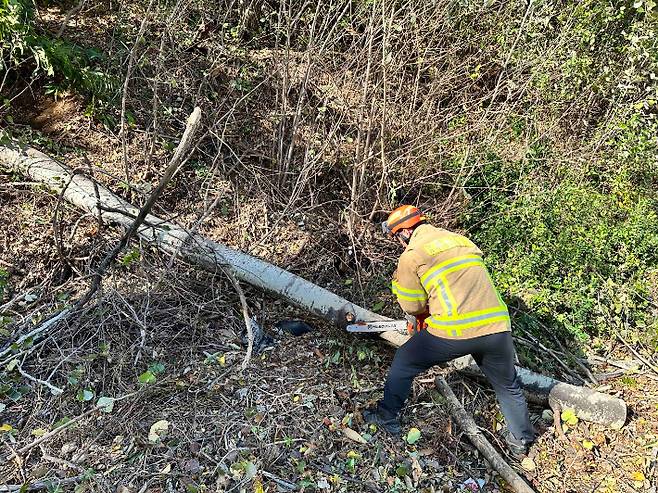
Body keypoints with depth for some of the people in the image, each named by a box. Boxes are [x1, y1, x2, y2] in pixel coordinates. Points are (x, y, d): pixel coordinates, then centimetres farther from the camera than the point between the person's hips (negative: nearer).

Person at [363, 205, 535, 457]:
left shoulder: (412, 255, 2)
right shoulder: (463, 241, 19)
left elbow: (411, 305, 7)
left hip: (453, 332, -5)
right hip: (496, 326, 5)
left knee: (403, 363, 22)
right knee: (508, 387, 30)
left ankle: (387, 417, 34)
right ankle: (521, 441, 43)